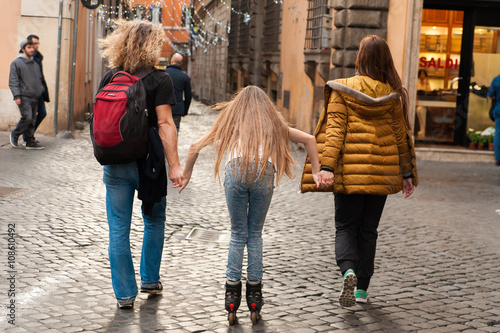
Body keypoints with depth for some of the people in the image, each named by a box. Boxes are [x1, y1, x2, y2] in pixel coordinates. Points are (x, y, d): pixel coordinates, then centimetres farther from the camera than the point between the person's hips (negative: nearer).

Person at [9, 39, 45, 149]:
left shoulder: (35, 64, 19)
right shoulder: (16, 63, -2)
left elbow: (39, 80, 29)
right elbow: (13, 81, -7)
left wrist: (41, 91, 15)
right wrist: (16, 96, -15)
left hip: (35, 98, 7)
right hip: (24, 97, -7)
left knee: (32, 120, 4)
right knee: (27, 117, -17)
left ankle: (30, 141, 7)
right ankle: (15, 134, 3)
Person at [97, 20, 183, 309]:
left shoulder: (109, 78, 4)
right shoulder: (159, 80, -9)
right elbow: (165, 124, -15)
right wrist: (174, 165, -14)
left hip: (115, 162, 3)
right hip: (148, 161, -3)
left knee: (119, 228, 6)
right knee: (155, 220, 20)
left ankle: (125, 293, 10)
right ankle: (151, 280, 28)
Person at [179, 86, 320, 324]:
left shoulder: (230, 121, 28)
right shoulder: (273, 123, 28)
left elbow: (196, 146, 24)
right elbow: (309, 139, 22)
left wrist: (186, 175, 32)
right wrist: (316, 172, 22)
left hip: (236, 171, 0)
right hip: (264, 173, 0)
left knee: (238, 234, 11)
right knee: (255, 233, 12)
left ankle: (232, 294, 7)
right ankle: (254, 295, 12)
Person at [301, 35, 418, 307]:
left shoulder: (343, 90, -4)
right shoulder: (393, 94, 2)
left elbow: (335, 130, -12)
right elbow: (401, 135, 7)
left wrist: (326, 166, -16)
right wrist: (407, 173, 15)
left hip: (350, 171, -2)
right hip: (381, 171, 2)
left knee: (345, 226, 8)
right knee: (369, 229, 13)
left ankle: (348, 271, -18)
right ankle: (362, 289, 16)